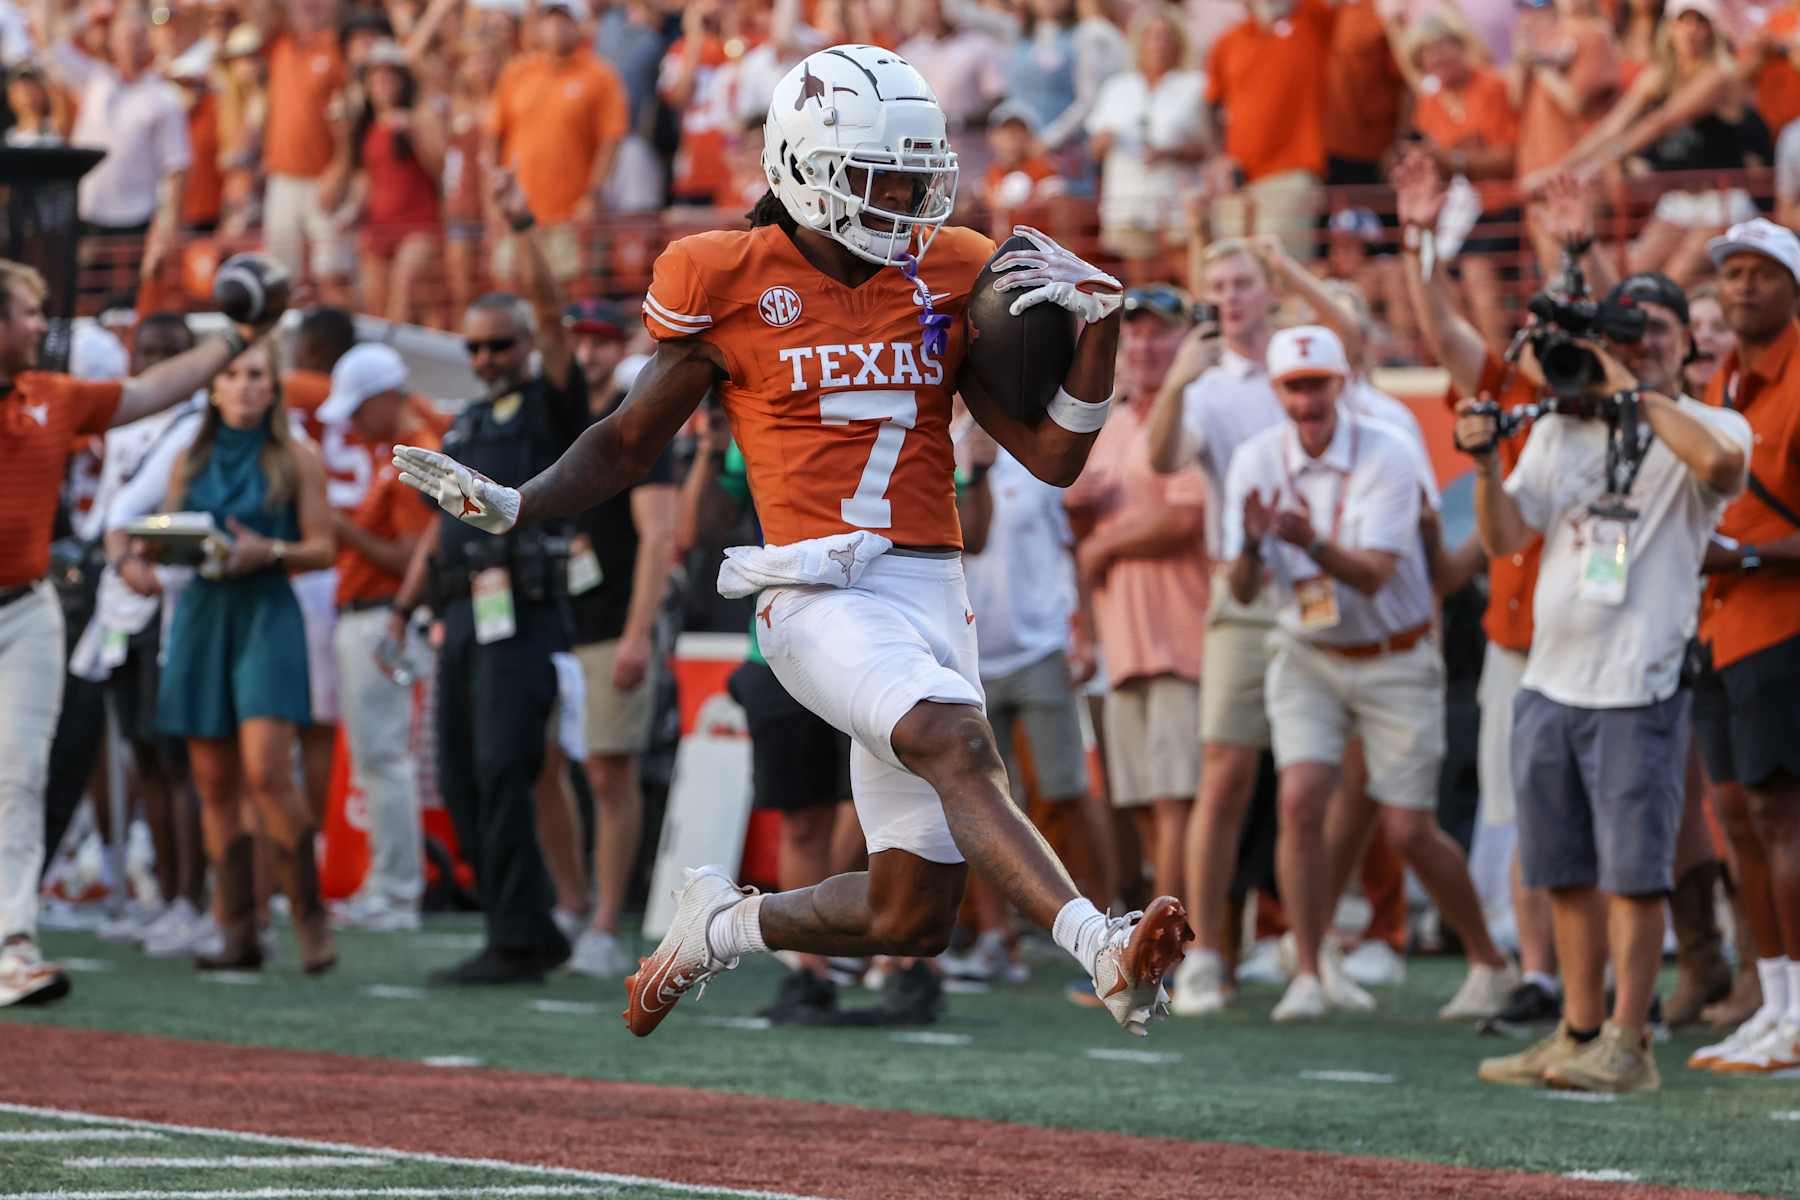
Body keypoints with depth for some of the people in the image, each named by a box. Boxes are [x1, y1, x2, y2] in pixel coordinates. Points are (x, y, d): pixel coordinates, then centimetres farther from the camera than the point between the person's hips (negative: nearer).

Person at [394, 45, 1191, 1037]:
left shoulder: (946, 278, 11)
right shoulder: (731, 284, 1)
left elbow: (1052, 457, 11)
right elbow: (631, 441, 11)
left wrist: (1100, 321, -1)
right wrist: (511, 506, -3)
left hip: (931, 596, 5)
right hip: (817, 593, -5)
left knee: (910, 917, 2)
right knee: (957, 744, -35)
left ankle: (722, 926, 28)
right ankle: (1103, 954, -47)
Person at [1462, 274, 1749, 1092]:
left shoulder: (1711, 426, 0)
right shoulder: (1562, 427, 15)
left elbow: (1720, 463, -26)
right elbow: (1504, 538, 10)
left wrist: (1636, 391, -17)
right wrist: (1485, 462, -7)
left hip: (1638, 688, -6)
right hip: (1549, 682, 6)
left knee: (1633, 868, -6)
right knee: (1567, 870, 12)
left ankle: (1627, 1044, -3)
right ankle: (1578, 1032, 20)